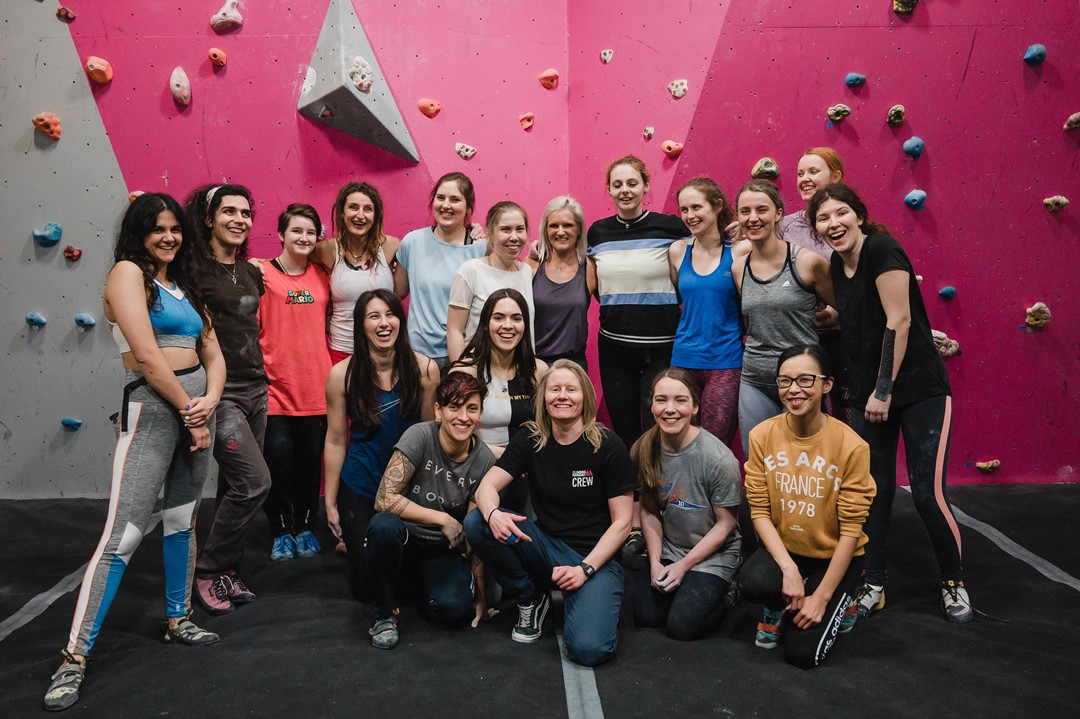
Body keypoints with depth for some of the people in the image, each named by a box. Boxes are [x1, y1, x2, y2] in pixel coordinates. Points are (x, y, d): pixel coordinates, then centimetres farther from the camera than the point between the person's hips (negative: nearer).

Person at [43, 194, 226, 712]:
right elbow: (146, 357, -14)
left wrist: (209, 404, -5)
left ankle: (178, 620, 31)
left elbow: (214, 356, 13)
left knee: (183, 519, 16)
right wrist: (188, 410, -9)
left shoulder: (184, 285, 16)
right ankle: (75, 657, -1)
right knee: (124, 534, -10)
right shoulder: (128, 272, -4)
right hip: (152, 407, -7)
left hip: (197, 406, 7)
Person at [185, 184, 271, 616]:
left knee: (237, 486, 12)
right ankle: (208, 571, 5)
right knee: (255, 481, -14)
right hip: (217, 391, -7)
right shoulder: (193, 268, -9)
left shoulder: (251, 273, 13)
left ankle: (225, 572, 25)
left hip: (254, 388, 7)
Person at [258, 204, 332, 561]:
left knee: (311, 461, 9)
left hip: (316, 387, 4)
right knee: (277, 457, -2)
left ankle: (306, 527, 27)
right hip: (276, 387, -3)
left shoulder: (322, 275, 9)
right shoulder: (262, 274, -3)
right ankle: (281, 531, 18)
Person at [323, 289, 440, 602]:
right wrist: (330, 502, -2)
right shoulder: (342, 374, -12)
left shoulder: (424, 369, -10)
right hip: (360, 489, -1)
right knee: (366, 587, 9)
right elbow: (335, 441, -6)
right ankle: (350, 544, 38)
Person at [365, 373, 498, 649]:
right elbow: (384, 499, -21)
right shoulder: (420, 436, -18)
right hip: (405, 541, -1)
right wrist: (442, 518, -19)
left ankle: (424, 585, 12)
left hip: (444, 550, 2)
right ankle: (383, 615, -11)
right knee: (383, 524, -36)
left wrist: (480, 596, -8)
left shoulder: (484, 460, -10)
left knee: (454, 608, -27)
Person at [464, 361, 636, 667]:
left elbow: (622, 522, -8)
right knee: (476, 523, -21)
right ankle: (530, 600, 1)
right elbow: (487, 486, -7)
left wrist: (585, 568, -18)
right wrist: (493, 513, -31)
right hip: (545, 546, 4)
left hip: (596, 556, -3)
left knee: (588, 648, -28)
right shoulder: (530, 441, 2)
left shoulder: (608, 446, -9)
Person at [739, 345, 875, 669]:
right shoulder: (762, 435, -11)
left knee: (802, 653, -13)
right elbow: (759, 510, -9)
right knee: (753, 582, -32)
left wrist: (821, 597, -16)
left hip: (833, 556, -2)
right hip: (783, 548, 2)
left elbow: (850, 529, -15)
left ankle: (840, 604, 19)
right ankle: (779, 609, 6)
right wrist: (788, 568, -22)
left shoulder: (851, 446, -19)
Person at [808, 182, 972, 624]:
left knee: (928, 493, -5)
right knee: (874, 491, 9)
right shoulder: (838, 264, 7)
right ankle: (874, 586, 22)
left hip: (920, 390, -6)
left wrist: (885, 389, -17)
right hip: (870, 395, 7)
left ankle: (954, 583, 20)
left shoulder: (882, 249, -14)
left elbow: (899, 321, -18)